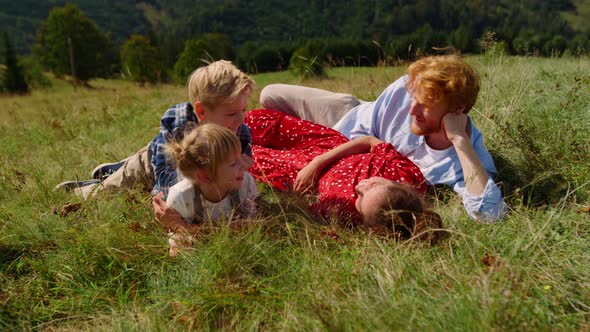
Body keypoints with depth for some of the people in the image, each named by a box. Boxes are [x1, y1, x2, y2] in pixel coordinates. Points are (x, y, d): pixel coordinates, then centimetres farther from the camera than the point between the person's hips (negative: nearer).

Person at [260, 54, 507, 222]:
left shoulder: (466, 158, -37)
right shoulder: (404, 89, -32)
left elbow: (490, 214, -55)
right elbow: (361, 132, -17)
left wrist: (460, 140, -54)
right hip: (351, 118, 1)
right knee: (270, 96, 8)